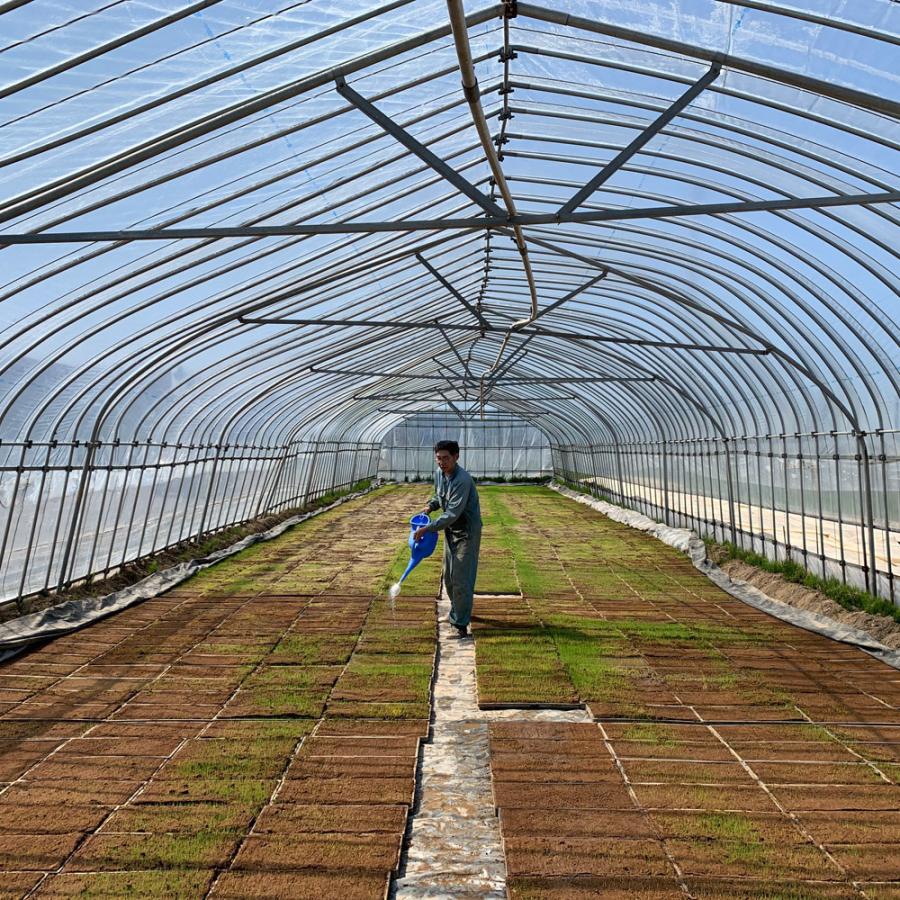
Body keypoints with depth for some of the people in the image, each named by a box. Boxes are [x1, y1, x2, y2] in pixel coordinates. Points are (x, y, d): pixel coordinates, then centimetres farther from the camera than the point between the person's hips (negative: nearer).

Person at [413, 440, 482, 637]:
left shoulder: (462, 480, -29)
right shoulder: (438, 474, -2)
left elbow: (452, 514, -31)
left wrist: (427, 529, -30)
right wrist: (431, 505, -3)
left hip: (467, 532, -8)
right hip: (450, 530, 8)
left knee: (461, 578, -6)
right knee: (448, 576, 18)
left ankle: (461, 622, 5)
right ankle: (457, 610, 38)